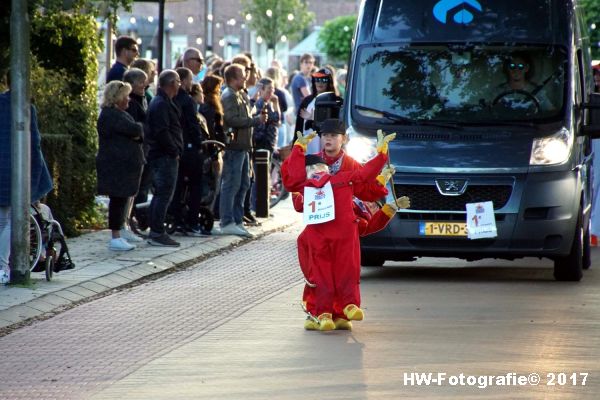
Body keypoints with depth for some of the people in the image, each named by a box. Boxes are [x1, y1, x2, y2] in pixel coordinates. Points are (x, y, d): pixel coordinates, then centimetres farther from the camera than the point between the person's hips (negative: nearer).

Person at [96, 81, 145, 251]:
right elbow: (135, 130, -23)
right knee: (118, 199, -8)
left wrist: (136, 134, -7)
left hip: (124, 165, 10)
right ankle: (115, 238, -6)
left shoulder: (119, 113, 20)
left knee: (121, 200, 11)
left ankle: (117, 236, 15)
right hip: (117, 165, -10)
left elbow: (138, 134, 14)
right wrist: (138, 128, -1)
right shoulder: (111, 115, -15)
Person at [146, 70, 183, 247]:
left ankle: (155, 232, 18)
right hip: (165, 157, -11)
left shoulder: (160, 102, 18)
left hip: (161, 156, 11)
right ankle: (157, 233, -10)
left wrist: (176, 150, 15)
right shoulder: (162, 104, -16)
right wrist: (174, 151, -15)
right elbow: (162, 132, -23)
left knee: (160, 194, 14)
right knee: (164, 194, -9)